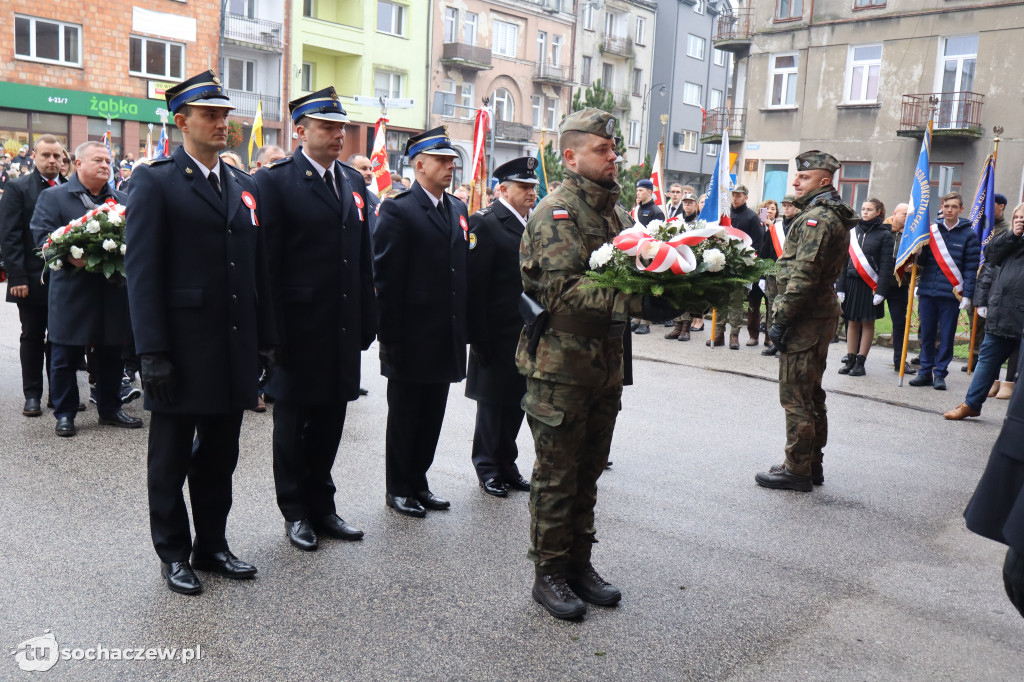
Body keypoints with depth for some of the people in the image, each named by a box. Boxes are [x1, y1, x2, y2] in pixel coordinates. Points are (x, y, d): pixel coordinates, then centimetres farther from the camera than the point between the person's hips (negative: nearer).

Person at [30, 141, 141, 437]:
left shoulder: (122, 200, 15)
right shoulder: (53, 197, 2)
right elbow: (42, 235, -7)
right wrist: (69, 255, -24)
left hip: (113, 291, 4)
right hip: (71, 292, -4)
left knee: (112, 354, 11)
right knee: (65, 357, 4)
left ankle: (110, 409, 24)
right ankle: (64, 414, 16)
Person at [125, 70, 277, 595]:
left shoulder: (244, 186, 13)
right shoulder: (155, 181, -5)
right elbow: (141, 271, -10)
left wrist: (266, 338, 10)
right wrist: (152, 353, -16)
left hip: (235, 349, 5)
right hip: (182, 350, -5)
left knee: (220, 455, 15)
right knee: (171, 458, 10)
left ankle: (212, 544, 30)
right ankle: (173, 555, 25)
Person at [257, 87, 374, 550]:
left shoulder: (354, 181, 12)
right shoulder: (275, 181, -7)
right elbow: (266, 262, -11)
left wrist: (367, 320, 10)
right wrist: (272, 332, -15)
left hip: (343, 328, 6)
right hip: (299, 328, -5)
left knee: (330, 418, 14)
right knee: (292, 421, 9)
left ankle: (321, 505, 29)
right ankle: (295, 512, 24)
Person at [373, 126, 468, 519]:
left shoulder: (457, 210, 11)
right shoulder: (398, 211, -10)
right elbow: (385, 279, -13)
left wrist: (462, 326, 10)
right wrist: (389, 337, -15)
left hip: (445, 339, 7)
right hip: (411, 339, -6)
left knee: (432, 417, 15)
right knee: (404, 417, 8)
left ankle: (418, 482, 29)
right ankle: (398, 489, 22)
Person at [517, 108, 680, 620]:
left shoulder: (616, 212, 14)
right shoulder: (555, 212, -13)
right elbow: (563, 293, -24)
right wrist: (635, 303, -33)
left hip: (607, 365, 8)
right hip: (560, 365, -8)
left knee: (587, 471, 17)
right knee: (557, 475, 3)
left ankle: (579, 563, 30)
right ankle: (549, 573, 18)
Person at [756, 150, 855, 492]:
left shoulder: (816, 218, -16)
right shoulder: (834, 216, 18)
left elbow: (803, 275, -23)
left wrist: (781, 319, -20)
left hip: (805, 319, -11)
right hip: (822, 313, 11)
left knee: (795, 396, -5)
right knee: (810, 393, 17)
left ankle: (797, 470, 2)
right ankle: (812, 465, 26)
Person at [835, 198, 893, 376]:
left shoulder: (884, 235, -1)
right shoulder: (852, 232, 9)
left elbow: (886, 265, -6)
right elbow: (844, 261, 9)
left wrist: (881, 291, -13)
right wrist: (840, 287, 3)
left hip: (871, 284, -3)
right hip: (852, 283, 3)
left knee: (867, 323, 2)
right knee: (853, 322, 7)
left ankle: (860, 362, 7)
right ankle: (850, 360, 12)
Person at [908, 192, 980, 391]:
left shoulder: (969, 235, 2)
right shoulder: (931, 230, 10)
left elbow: (971, 268, -1)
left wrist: (967, 294, -8)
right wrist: (919, 252, -12)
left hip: (951, 294, -3)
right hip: (927, 291, 3)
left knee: (947, 336, 2)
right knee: (927, 334, 8)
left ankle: (940, 373, 11)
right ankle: (926, 371, 16)